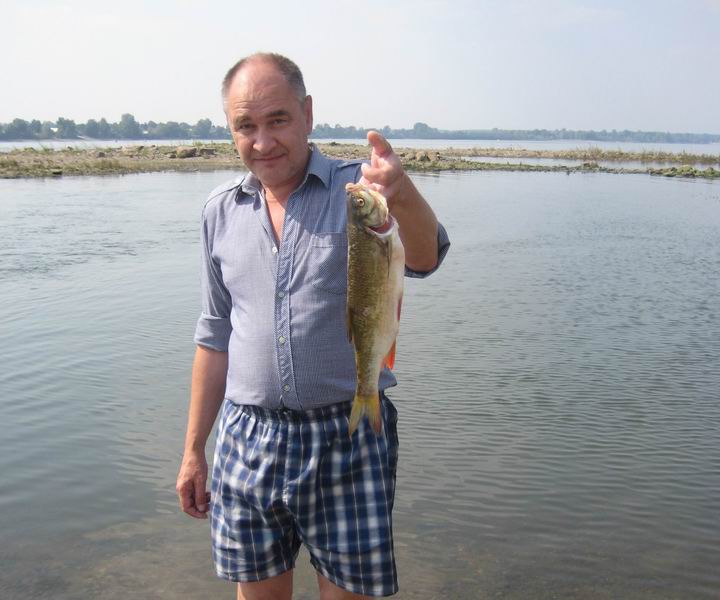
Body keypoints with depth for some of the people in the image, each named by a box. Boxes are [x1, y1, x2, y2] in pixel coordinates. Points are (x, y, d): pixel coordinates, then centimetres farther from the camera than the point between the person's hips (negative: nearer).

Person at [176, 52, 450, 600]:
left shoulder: (358, 189, -6)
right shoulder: (221, 211, 6)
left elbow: (422, 258, -28)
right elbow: (216, 336, 12)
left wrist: (401, 195, -50)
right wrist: (193, 450, 13)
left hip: (349, 438, -3)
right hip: (247, 442, 4)